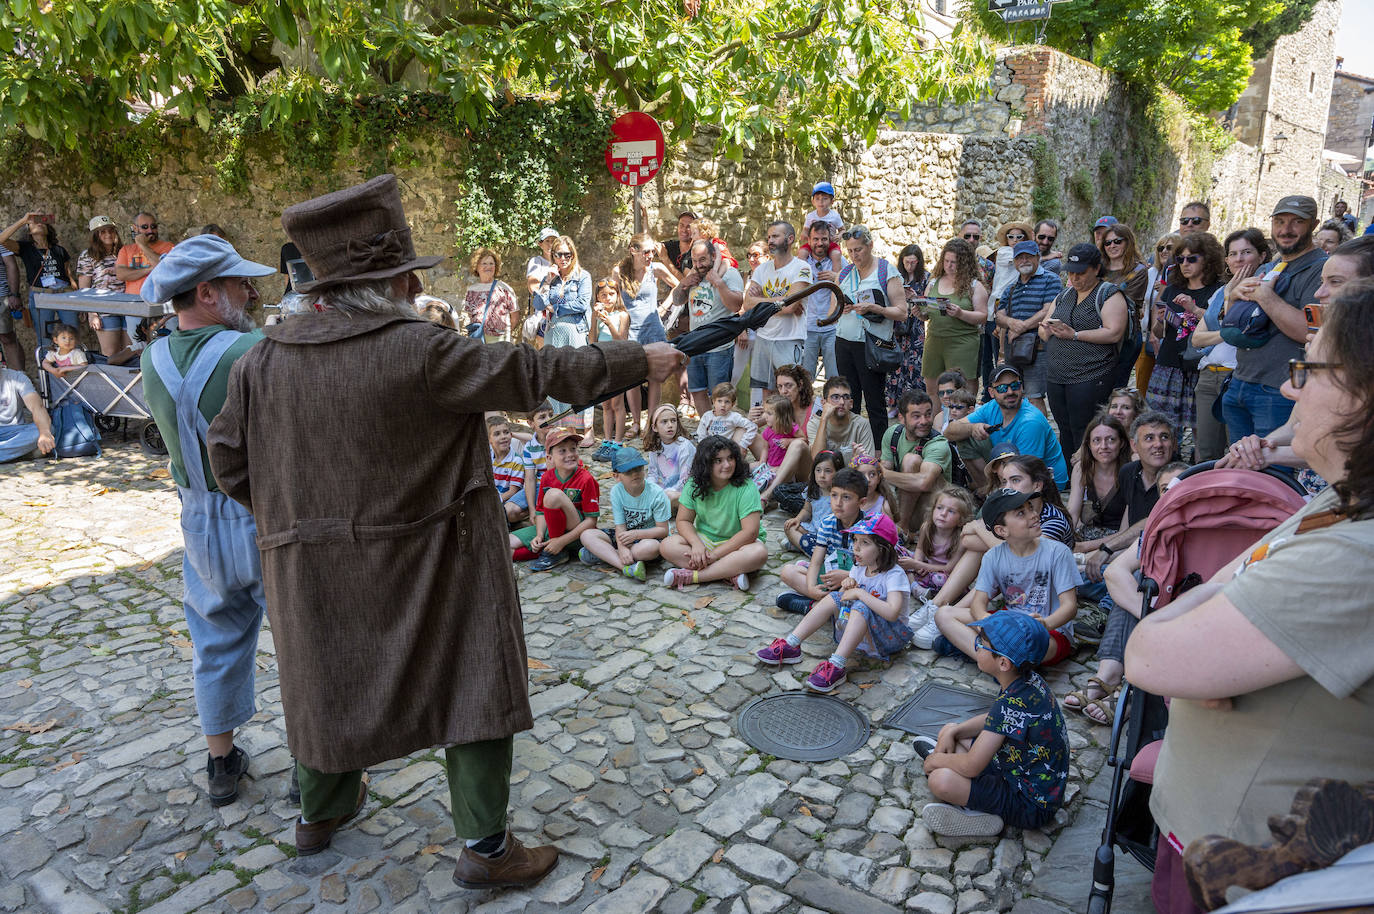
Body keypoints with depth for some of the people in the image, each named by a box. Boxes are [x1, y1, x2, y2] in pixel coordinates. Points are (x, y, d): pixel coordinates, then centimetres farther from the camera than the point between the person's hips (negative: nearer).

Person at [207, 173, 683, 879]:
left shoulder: (263, 358, -3)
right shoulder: (417, 349, -20)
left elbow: (229, 456, 4)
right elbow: (532, 373, -16)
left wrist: (293, 508, 17)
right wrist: (640, 360, -6)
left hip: (311, 566, 6)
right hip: (424, 563, -6)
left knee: (330, 681, 26)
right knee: (474, 685, 9)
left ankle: (321, 811, 48)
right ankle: (484, 847, 18)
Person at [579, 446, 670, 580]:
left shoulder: (656, 494, -16)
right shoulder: (617, 492, -8)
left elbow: (663, 530, -15)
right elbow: (620, 527, -12)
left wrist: (636, 534, -27)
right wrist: (622, 548, -33)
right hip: (625, 536, 4)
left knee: (652, 547, -40)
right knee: (587, 535, -16)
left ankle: (603, 555, -24)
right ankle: (627, 567, -33)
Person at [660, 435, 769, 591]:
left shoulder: (746, 487, -18)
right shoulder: (694, 485, -6)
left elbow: (750, 531, -24)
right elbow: (683, 521, -3)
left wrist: (714, 554, -26)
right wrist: (697, 544, -24)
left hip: (737, 542, -3)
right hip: (704, 539, 3)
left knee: (759, 553, -36)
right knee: (667, 546, -22)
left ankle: (692, 576, -31)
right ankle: (731, 574, -29)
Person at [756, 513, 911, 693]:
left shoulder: (895, 575, -19)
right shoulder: (860, 568, 4)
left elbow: (892, 613, -35)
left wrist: (860, 593, -29)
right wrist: (846, 583, -10)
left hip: (893, 636, -8)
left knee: (861, 607, -34)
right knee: (834, 597, -7)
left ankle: (836, 666, -42)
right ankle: (789, 646, -12)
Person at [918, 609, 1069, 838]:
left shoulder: (1012, 704, -33)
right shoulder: (1028, 679, -6)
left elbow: (971, 767, -28)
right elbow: (994, 720, 15)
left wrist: (936, 761, -9)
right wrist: (953, 732, 3)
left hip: (1033, 805, -9)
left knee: (941, 780, -30)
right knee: (948, 730, 15)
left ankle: (982, 816, -8)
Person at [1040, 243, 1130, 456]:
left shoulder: (1110, 295, -2)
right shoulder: (1063, 296, 19)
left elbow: (1114, 333, -14)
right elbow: (1043, 332, 20)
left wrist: (1074, 334, -16)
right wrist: (1048, 329, -5)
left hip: (1090, 379, -7)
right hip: (1057, 378, 7)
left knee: (1083, 437, -8)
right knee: (1065, 433, 10)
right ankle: (1066, 471, 18)